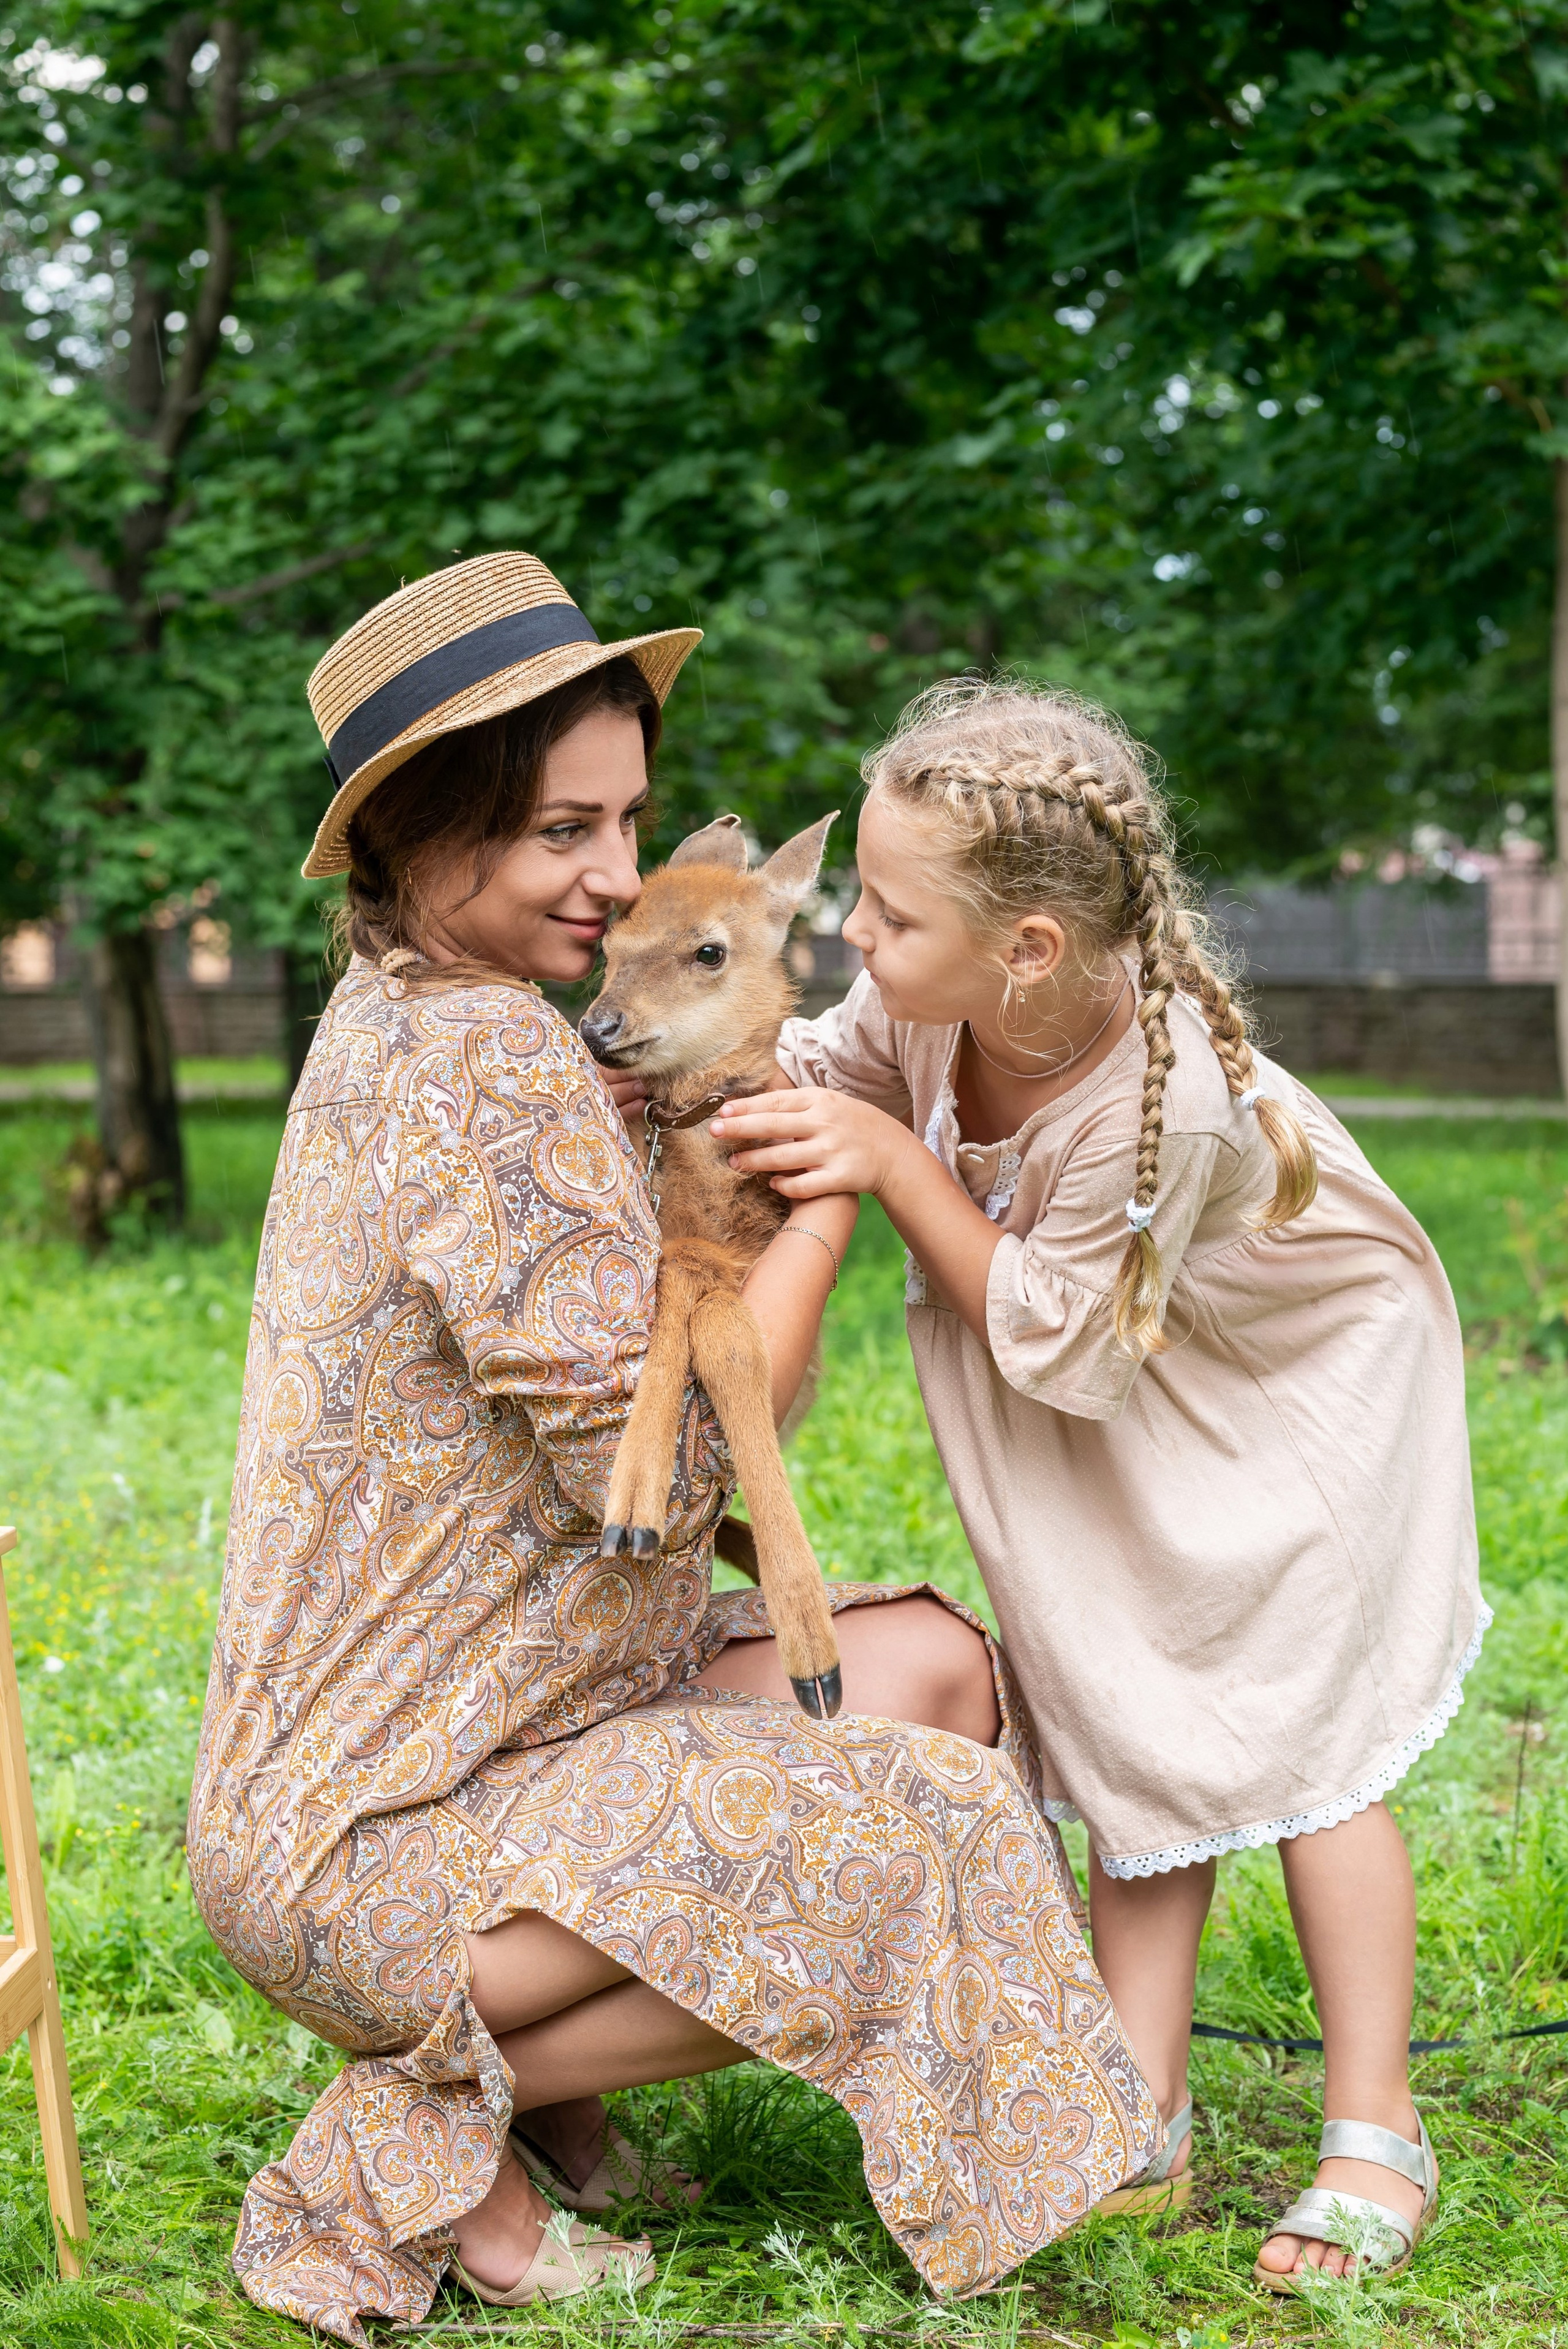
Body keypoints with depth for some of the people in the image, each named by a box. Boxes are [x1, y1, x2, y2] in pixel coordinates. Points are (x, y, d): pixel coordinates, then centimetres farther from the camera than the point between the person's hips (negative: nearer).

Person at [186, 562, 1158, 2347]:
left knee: (937, 1670, 4)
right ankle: (443, 2097, -2)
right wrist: (833, 1180, -13)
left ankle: (532, 2074, 9)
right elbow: (662, 1463, -22)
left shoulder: (393, 1024, 9)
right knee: (921, 1847, -17)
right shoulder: (493, 1062, -23)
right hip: (367, 1844, -10)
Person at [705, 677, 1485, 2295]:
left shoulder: (1167, 1096, -41)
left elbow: (1063, 1345, -32)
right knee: (1140, 1729, 7)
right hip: (1131, 1409, 6)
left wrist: (899, 1167, -34)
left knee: (1298, 1737, -2)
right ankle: (1142, 2124, 14)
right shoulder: (925, 1003, -24)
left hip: (1301, 1374, -6)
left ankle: (1374, 2135, 11)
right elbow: (828, 1071, -2)